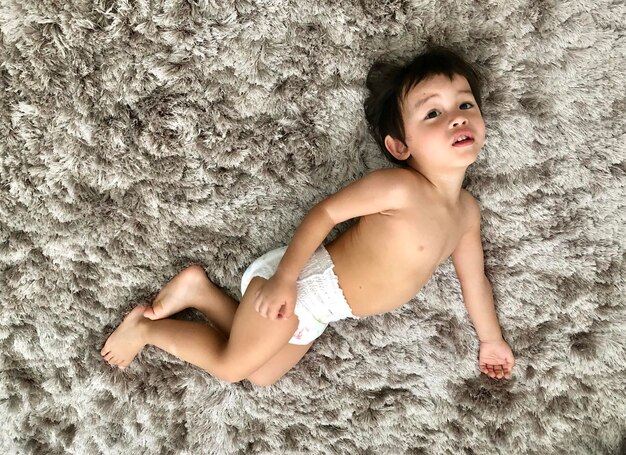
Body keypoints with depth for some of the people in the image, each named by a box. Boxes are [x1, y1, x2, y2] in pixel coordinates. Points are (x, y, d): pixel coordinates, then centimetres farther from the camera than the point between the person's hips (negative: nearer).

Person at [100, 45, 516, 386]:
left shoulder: (467, 212, -1)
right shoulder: (398, 186, -26)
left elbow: (474, 277, 14)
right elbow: (325, 212, -21)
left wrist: (491, 339, 21)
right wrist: (284, 277, -28)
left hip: (320, 303, 8)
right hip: (303, 281, -8)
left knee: (262, 376, 19)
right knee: (229, 366, -3)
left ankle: (200, 291, 23)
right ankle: (146, 327, 18)